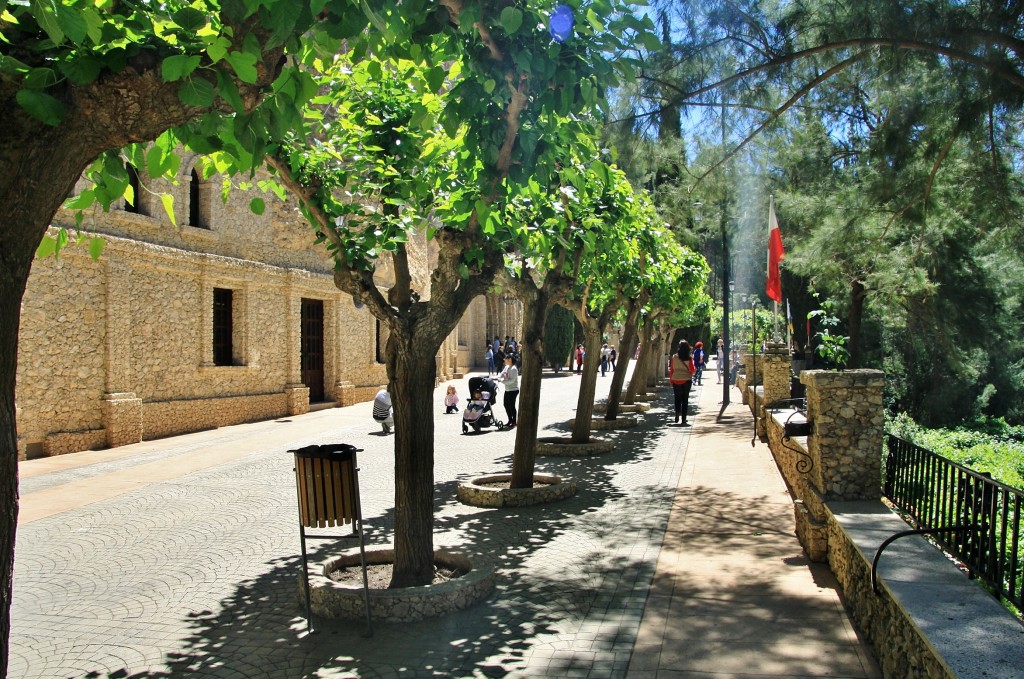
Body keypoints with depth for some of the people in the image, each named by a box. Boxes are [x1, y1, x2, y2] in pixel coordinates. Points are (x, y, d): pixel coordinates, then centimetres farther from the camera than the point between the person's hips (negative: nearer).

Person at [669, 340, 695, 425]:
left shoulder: (674, 357, -4)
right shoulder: (689, 358, -8)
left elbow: (671, 369, -1)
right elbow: (692, 370, -5)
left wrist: (670, 379, 10)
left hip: (676, 380, 1)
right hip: (686, 380, -1)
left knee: (677, 398, 16)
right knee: (685, 399, 7)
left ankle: (677, 413, -6)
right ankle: (683, 419, 7)